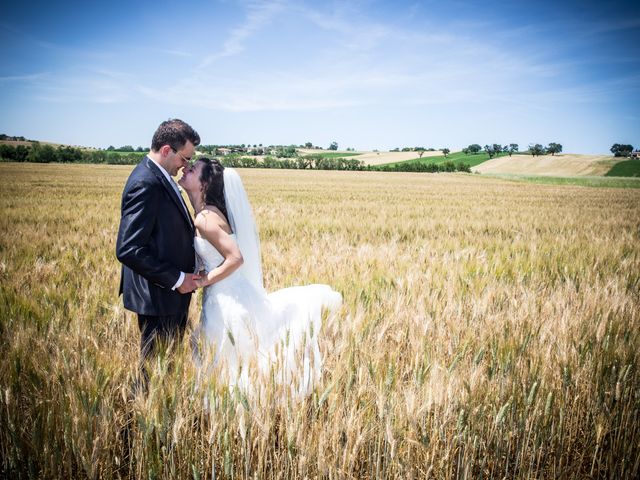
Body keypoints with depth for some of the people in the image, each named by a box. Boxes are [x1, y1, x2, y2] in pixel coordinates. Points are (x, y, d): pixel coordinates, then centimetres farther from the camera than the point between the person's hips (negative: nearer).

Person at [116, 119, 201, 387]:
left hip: (170, 289, 10)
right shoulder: (146, 184, -23)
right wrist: (176, 279, -20)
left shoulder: (158, 177, 8)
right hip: (158, 296, -10)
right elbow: (128, 250, -28)